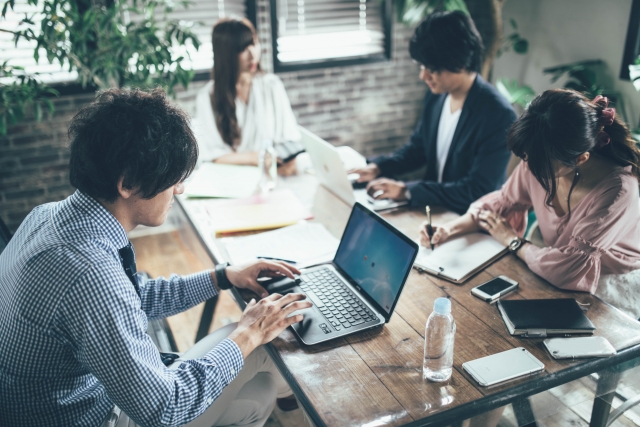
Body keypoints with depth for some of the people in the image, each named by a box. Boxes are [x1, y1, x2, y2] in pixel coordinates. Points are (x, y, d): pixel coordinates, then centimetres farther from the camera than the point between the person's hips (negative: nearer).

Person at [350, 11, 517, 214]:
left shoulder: (498, 115, -22)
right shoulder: (435, 96, 0)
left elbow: (478, 191, -23)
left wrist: (407, 191, -26)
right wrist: (377, 167, -5)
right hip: (432, 206, 7)